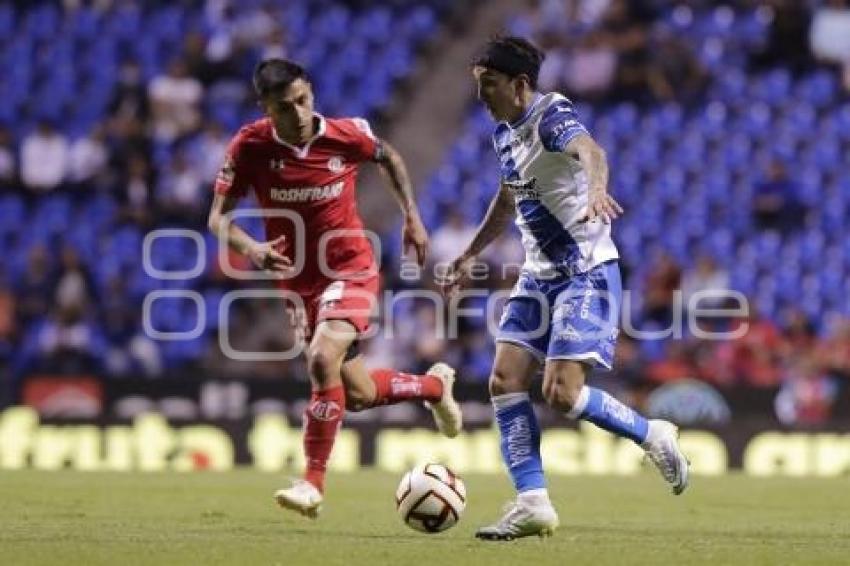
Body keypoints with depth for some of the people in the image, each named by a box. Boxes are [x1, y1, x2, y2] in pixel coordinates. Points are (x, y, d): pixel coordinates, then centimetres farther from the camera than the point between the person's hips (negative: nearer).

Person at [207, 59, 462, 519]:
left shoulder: (346, 135, -13)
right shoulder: (250, 147, -14)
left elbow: (388, 157, 10)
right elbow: (218, 217, -11)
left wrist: (412, 216, 7)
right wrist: (249, 248, -31)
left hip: (350, 269, -3)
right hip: (298, 281, 3)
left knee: (323, 358, -28)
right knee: (357, 394, 11)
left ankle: (314, 483, -20)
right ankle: (434, 385, 42)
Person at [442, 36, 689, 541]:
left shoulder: (553, 116, -18)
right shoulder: (505, 133, 9)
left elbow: (589, 150, -42)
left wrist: (596, 189, -64)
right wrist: (470, 257, 34)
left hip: (586, 272, -9)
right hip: (539, 275, 9)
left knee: (563, 393, -16)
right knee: (506, 381, -3)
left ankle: (655, 436, 8)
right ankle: (533, 504, 1)